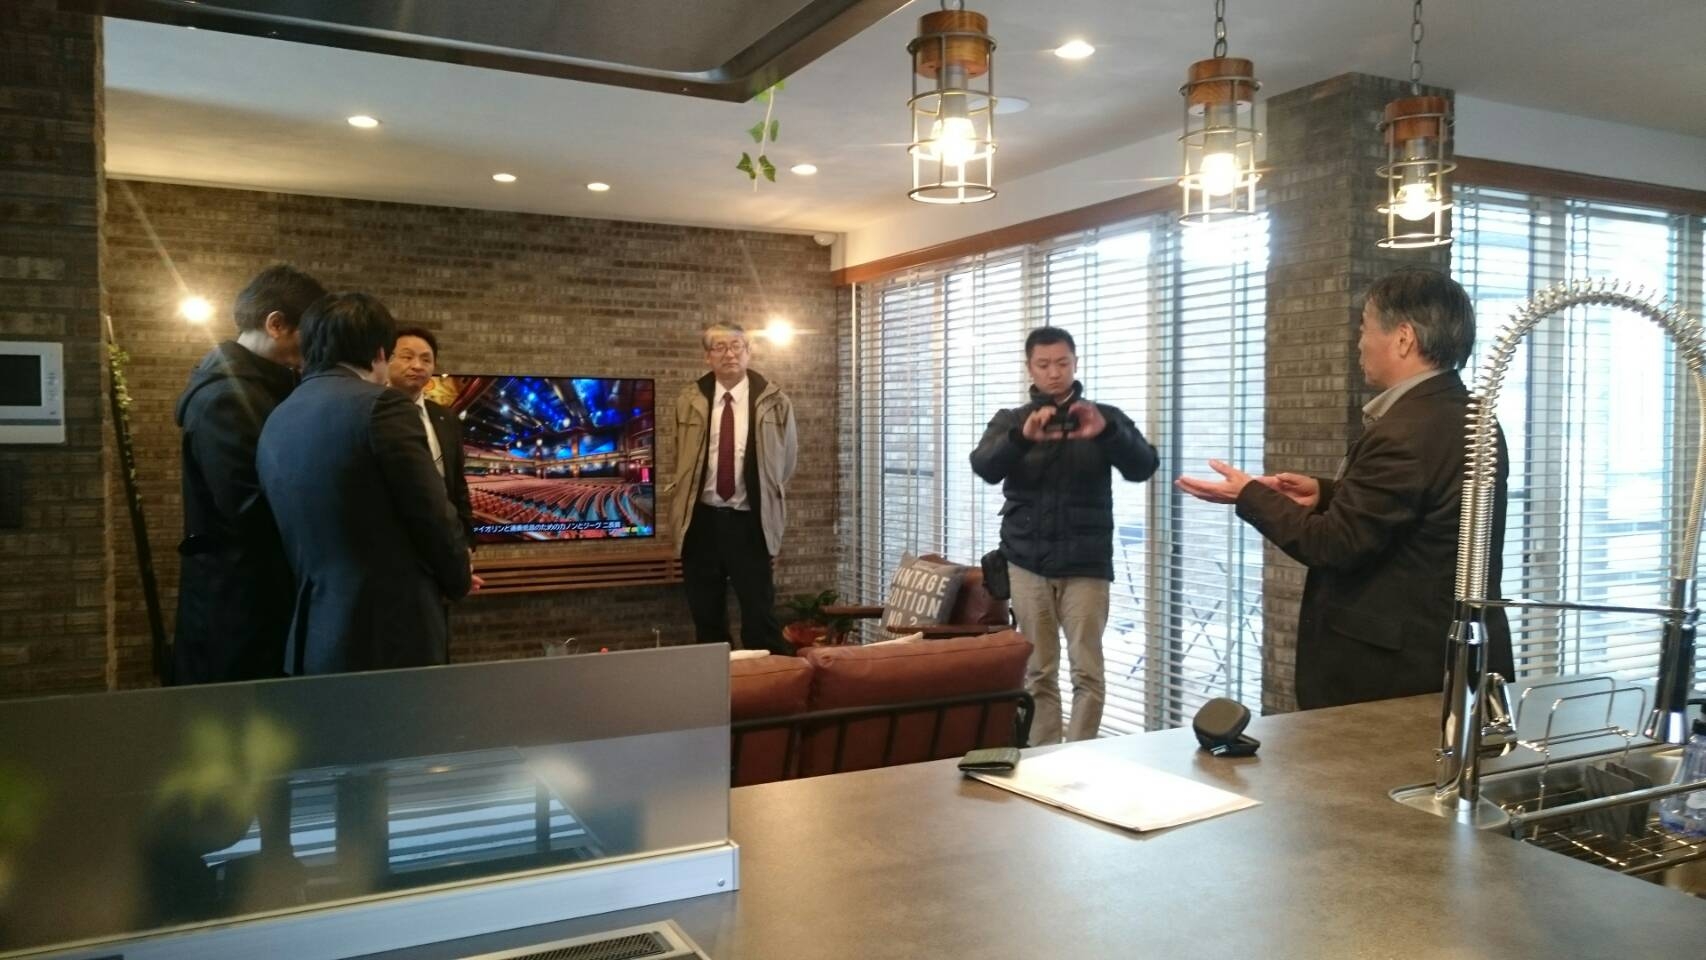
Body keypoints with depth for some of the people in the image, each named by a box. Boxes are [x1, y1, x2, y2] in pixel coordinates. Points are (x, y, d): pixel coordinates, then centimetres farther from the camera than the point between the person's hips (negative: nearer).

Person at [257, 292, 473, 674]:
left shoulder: (275, 423, 11)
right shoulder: (381, 405, -13)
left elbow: (298, 534, 15)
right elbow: (433, 514, -12)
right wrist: (459, 579, 7)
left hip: (313, 637, 8)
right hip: (392, 632, -8)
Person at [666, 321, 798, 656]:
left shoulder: (773, 401, -3)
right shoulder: (690, 400, 4)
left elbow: (788, 456, 10)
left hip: (749, 520, -2)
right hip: (701, 519, 3)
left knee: (759, 611, -1)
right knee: (705, 613, 9)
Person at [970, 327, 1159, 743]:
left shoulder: (1104, 417, 4)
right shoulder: (1011, 420, 6)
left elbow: (1143, 467, -11)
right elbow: (984, 467, -13)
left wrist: (1106, 432, -31)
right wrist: (1023, 437, -33)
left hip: (1085, 562, -1)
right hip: (1028, 560, 1)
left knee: (1087, 671, -3)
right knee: (1038, 672, 7)